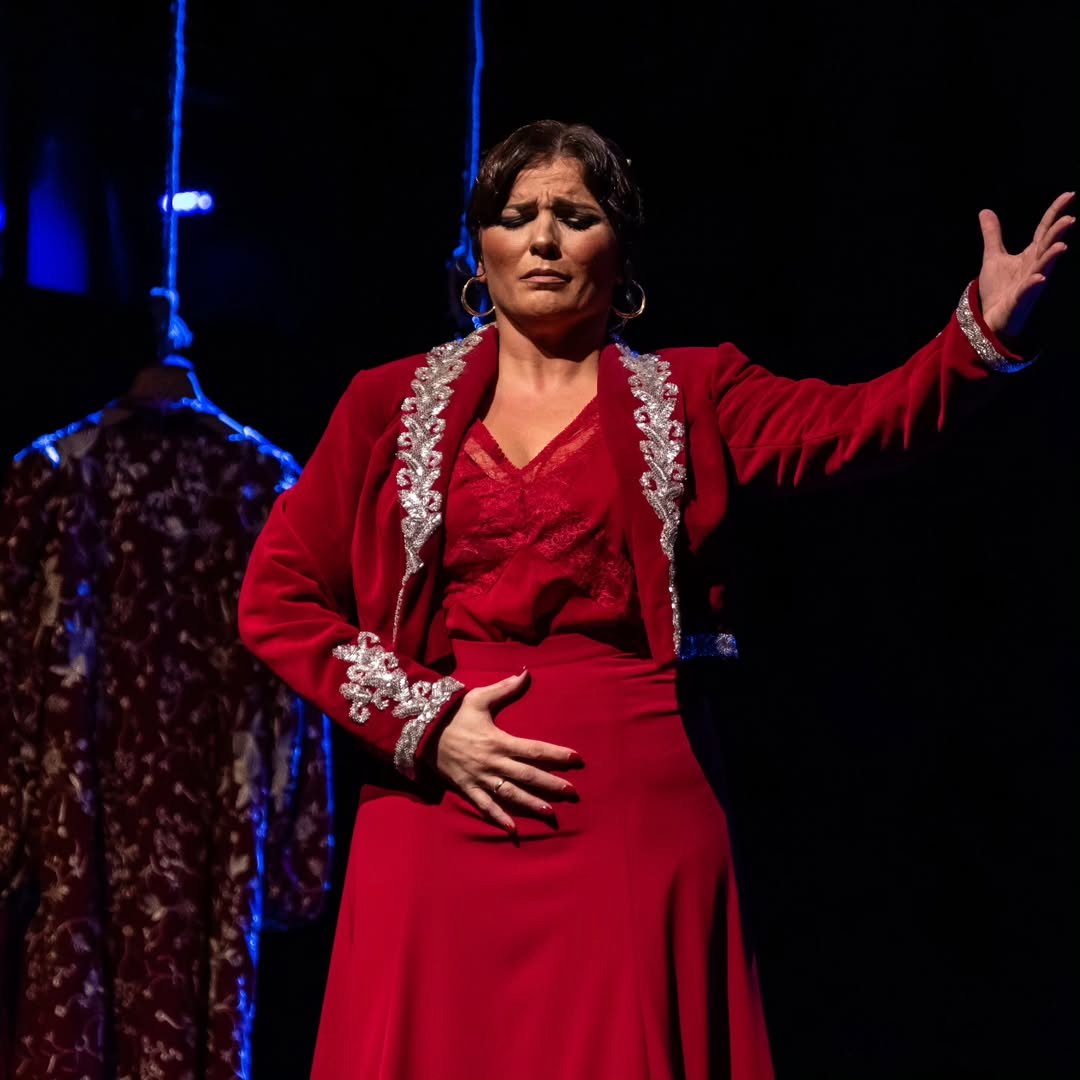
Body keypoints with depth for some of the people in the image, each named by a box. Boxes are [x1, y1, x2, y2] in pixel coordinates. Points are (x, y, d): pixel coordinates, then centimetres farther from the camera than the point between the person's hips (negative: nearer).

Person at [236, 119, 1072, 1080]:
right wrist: (425, 723, -6)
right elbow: (276, 597, 6)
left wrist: (984, 332, -26)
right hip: (443, 816, 1)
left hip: (638, 818, 0)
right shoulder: (393, 405, 9)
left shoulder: (691, 397, 9)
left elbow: (851, 424, -8)